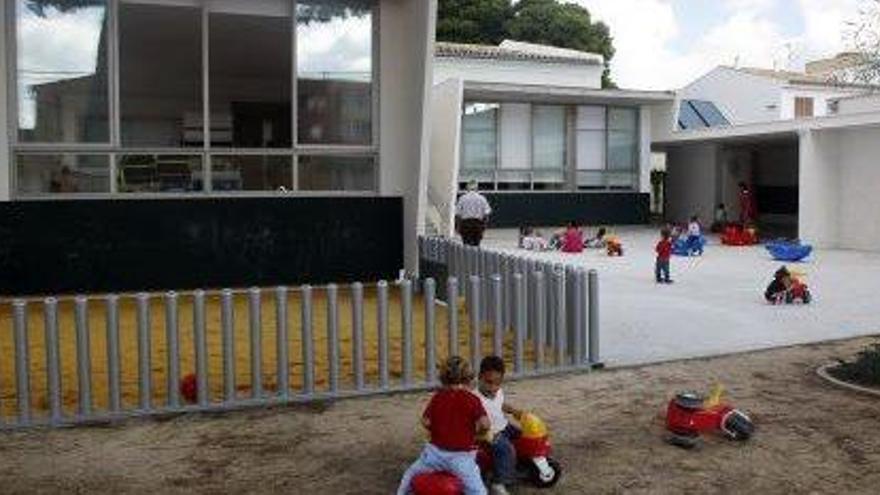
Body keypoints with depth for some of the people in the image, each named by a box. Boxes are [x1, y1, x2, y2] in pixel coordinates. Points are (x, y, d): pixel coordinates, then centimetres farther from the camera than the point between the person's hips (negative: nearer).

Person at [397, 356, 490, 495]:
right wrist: (476, 433, 3)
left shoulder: (437, 397, 2)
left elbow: (425, 421, 1)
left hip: (436, 451, 3)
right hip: (461, 457, -3)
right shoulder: (472, 400, -7)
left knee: (411, 474, 28)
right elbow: (485, 424, -18)